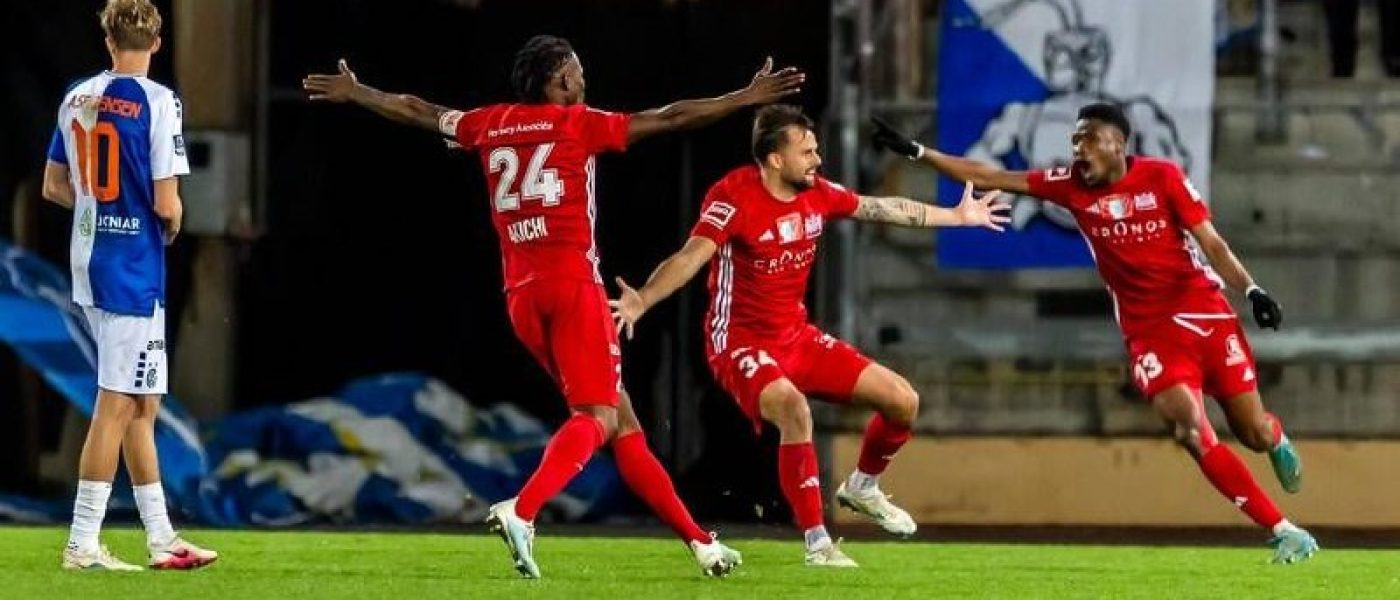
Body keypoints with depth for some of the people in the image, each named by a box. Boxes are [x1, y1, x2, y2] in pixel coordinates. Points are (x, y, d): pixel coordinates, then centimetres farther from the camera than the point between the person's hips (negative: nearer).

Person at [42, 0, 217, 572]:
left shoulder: (76, 98, 7)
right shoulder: (157, 101, -13)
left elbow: (54, 187, 14)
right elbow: (166, 202, -16)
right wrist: (172, 224, 5)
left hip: (89, 262, 7)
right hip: (135, 266, -7)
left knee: (142, 403, 15)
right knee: (118, 407, -3)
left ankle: (161, 538, 20)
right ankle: (83, 544, -3)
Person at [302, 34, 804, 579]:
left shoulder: (490, 125, 14)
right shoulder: (578, 124, 1)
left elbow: (418, 112, 29)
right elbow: (670, 119, -1)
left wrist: (352, 93, 45)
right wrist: (747, 99, 5)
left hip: (521, 294, 6)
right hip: (573, 282, -6)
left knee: (620, 418, 9)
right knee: (597, 416, -13)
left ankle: (698, 541, 10)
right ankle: (521, 511, -38)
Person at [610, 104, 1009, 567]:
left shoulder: (817, 193, 0)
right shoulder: (734, 196, -22)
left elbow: (883, 209, 15)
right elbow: (691, 256, -33)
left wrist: (958, 216, 25)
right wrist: (641, 302, -51)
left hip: (798, 337, 8)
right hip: (742, 344, -8)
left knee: (903, 401, 3)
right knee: (794, 408, -37)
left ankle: (862, 488, 32)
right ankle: (817, 544, -27)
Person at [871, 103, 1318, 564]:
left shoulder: (1162, 177, -5)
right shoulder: (1071, 185, 1)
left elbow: (1210, 241, -3)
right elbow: (988, 179, 3)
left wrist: (1250, 289, -15)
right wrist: (915, 152, 0)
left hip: (1204, 314, -1)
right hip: (1148, 331, 1)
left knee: (1254, 433, 0)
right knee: (1191, 433, -18)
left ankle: (1277, 438, 42)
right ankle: (1282, 531, -11)